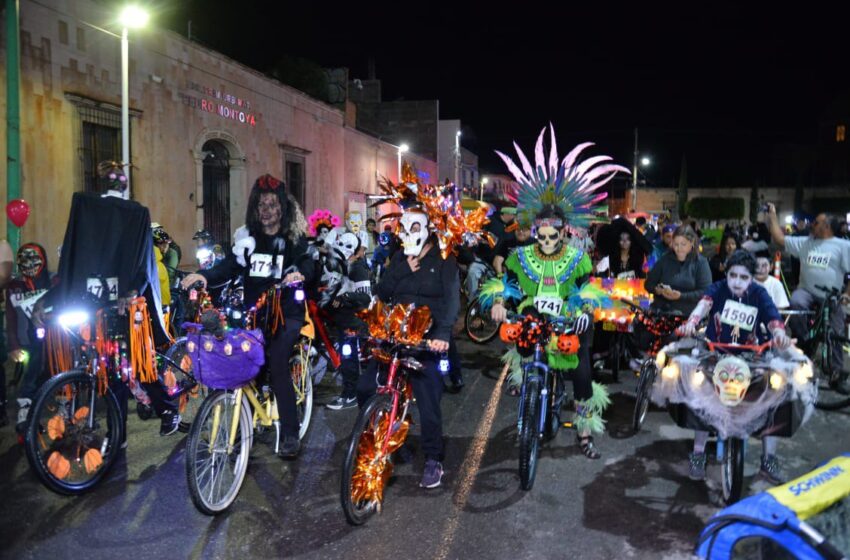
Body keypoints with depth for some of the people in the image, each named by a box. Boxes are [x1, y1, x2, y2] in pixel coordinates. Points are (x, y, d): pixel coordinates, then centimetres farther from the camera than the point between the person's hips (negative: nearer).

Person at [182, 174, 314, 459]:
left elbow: (308, 264, -11)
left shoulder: (295, 238, 4)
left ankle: (291, 434, -10)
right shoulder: (248, 238, 12)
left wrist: (300, 273, -34)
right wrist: (204, 275, -16)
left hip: (286, 313, -4)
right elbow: (229, 266, 3)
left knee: (277, 364, -20)